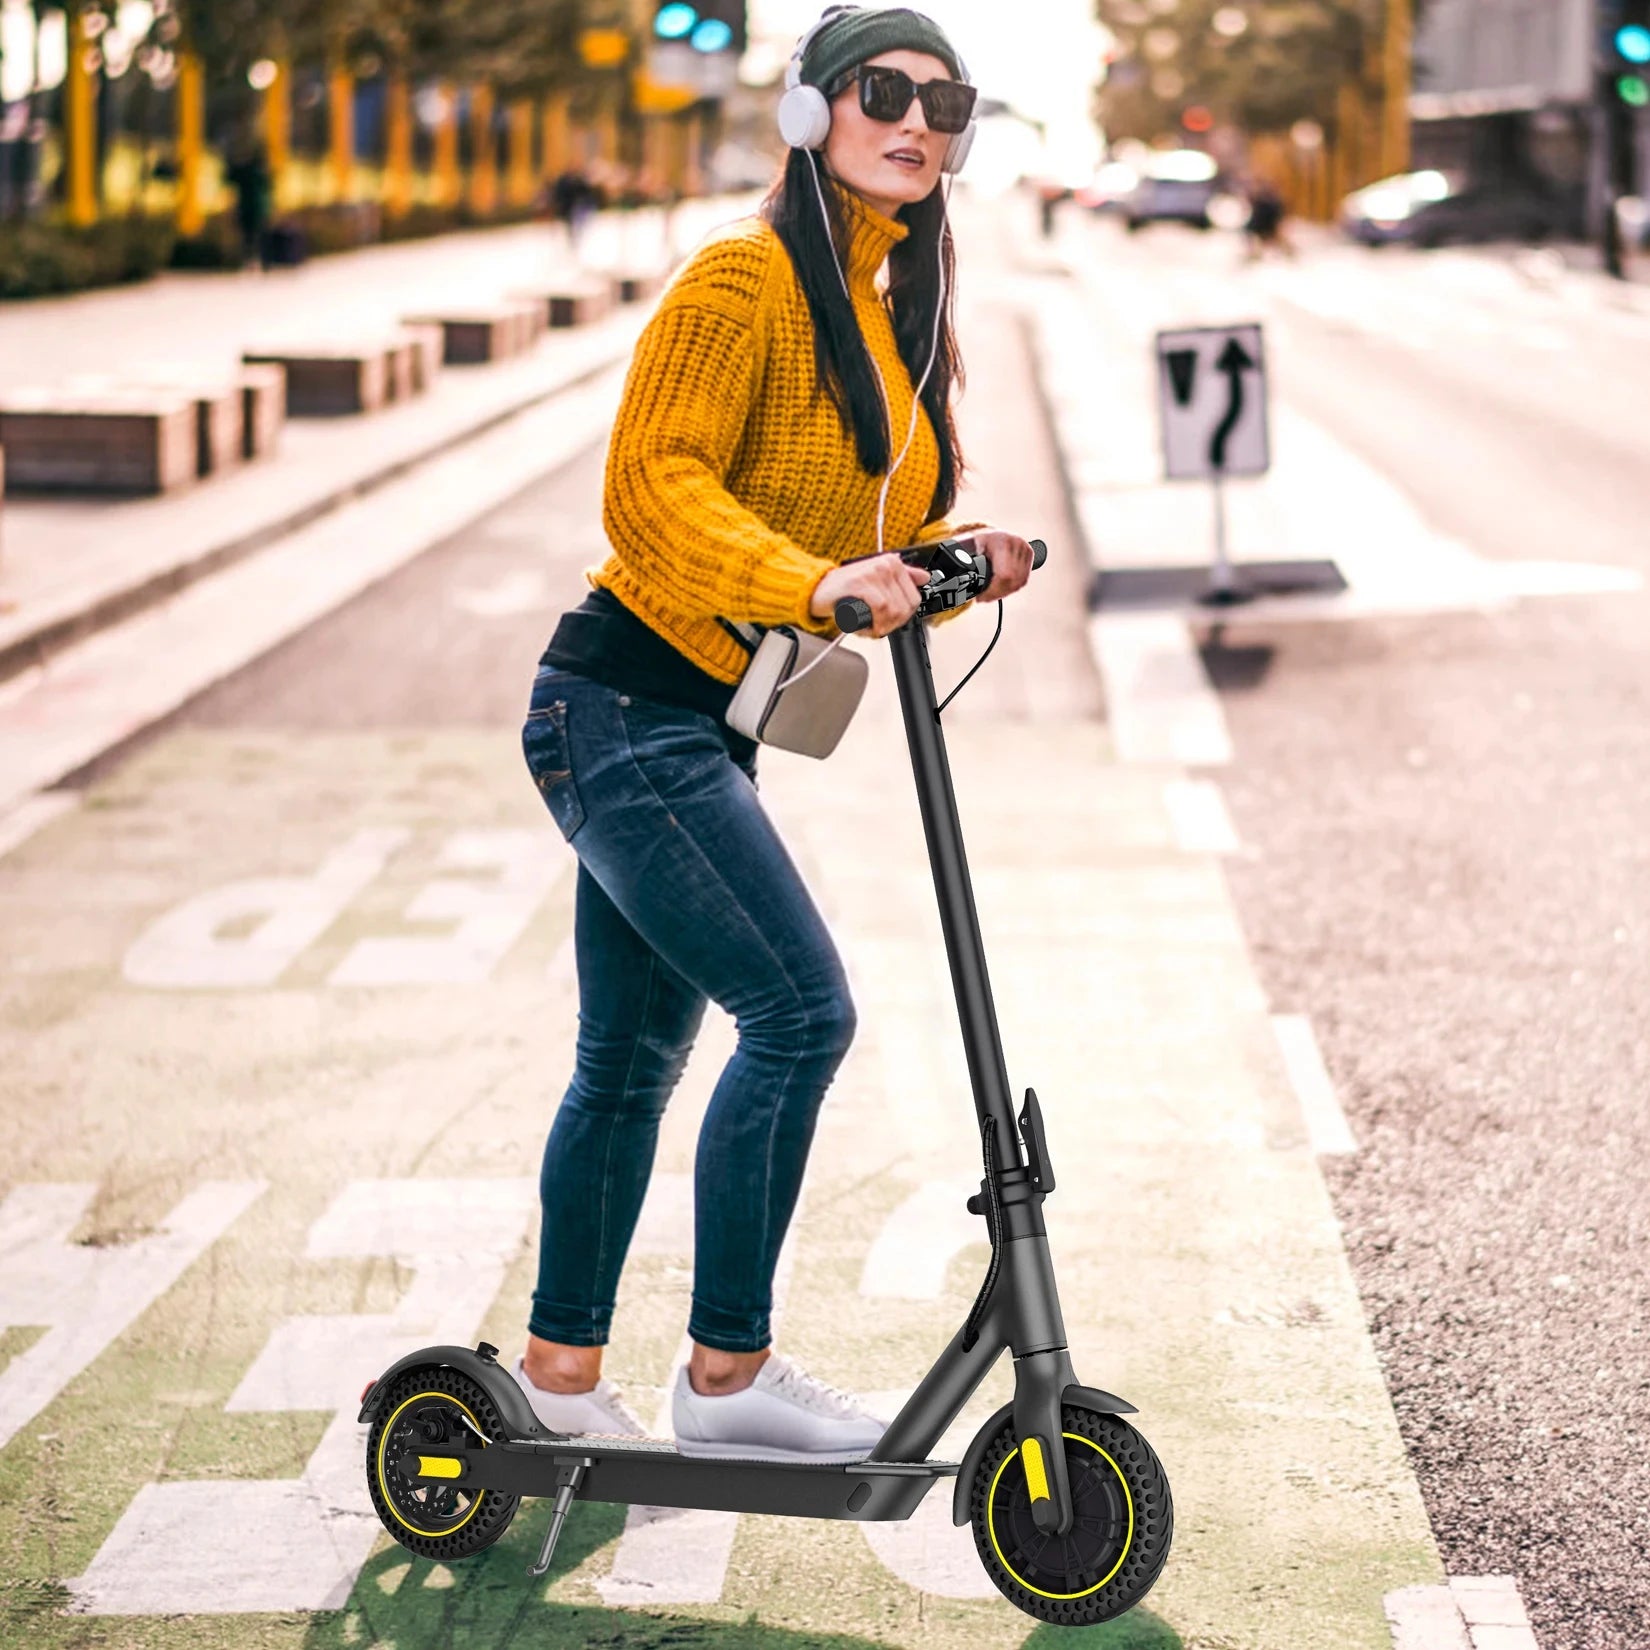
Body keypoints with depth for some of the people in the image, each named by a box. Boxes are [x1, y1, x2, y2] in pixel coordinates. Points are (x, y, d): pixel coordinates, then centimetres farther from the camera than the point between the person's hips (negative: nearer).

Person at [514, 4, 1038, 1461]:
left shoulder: (902, 308, 15)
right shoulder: (750, 274, -13)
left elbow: (880, 521, 21)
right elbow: (655, 482, -21)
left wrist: (958, 560, 1)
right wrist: (811, 585, -32)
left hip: (698, 727, 9)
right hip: (630, 704, -9)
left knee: (634, 1057, 15)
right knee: (801, 1012, -14)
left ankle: (562, 1369, 26)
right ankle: (728, 1373, -5)